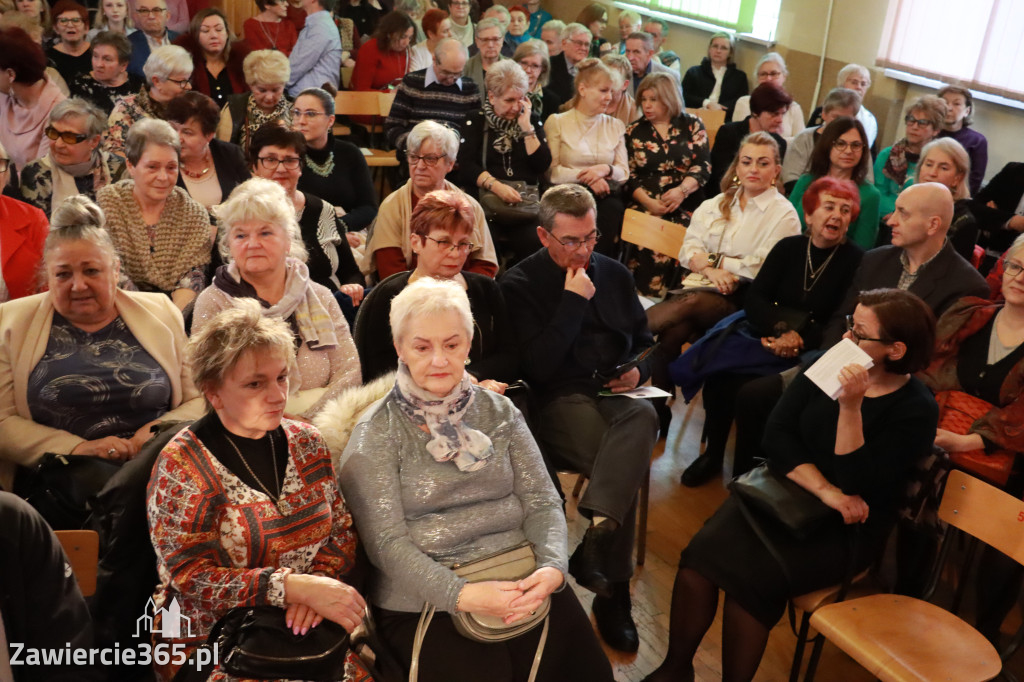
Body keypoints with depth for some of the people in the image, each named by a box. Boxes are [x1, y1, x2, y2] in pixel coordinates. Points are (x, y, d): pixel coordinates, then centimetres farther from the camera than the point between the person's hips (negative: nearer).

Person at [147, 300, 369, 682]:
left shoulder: (306, 442, 5)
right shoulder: (182, 466, -10)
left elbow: (342, 531, 7)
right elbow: (193, 578, -15)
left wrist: (318, 583, -13)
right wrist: (298, 587, -24)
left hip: (310, 633, 5)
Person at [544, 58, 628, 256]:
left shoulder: (615, 126, 19)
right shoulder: (557, 122, 8)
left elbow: (624, 172, 14)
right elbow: (551, 171, -2)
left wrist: (605, 169, -8)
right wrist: (585, 176, -12)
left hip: (606, 195, 3)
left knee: (612, 209, -32)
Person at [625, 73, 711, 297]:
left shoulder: (692, 125, 11)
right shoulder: (634, 132, 14)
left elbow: (702, 166, 1)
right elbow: (629, 176, 6)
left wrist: (681, 191, -18)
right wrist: (648, 202, -12)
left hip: (686, 205, -1)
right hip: (646, 204, 1)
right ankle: (647, 296, -20)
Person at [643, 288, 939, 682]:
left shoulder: (917, 410, -11)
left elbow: (859, 487, -19)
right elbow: (777, 434, -3)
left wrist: (850, 406, -27)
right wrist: (825, 490, -16)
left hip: (843, 530, -4)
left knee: (752, 576, -29)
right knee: (700, 555, -22)